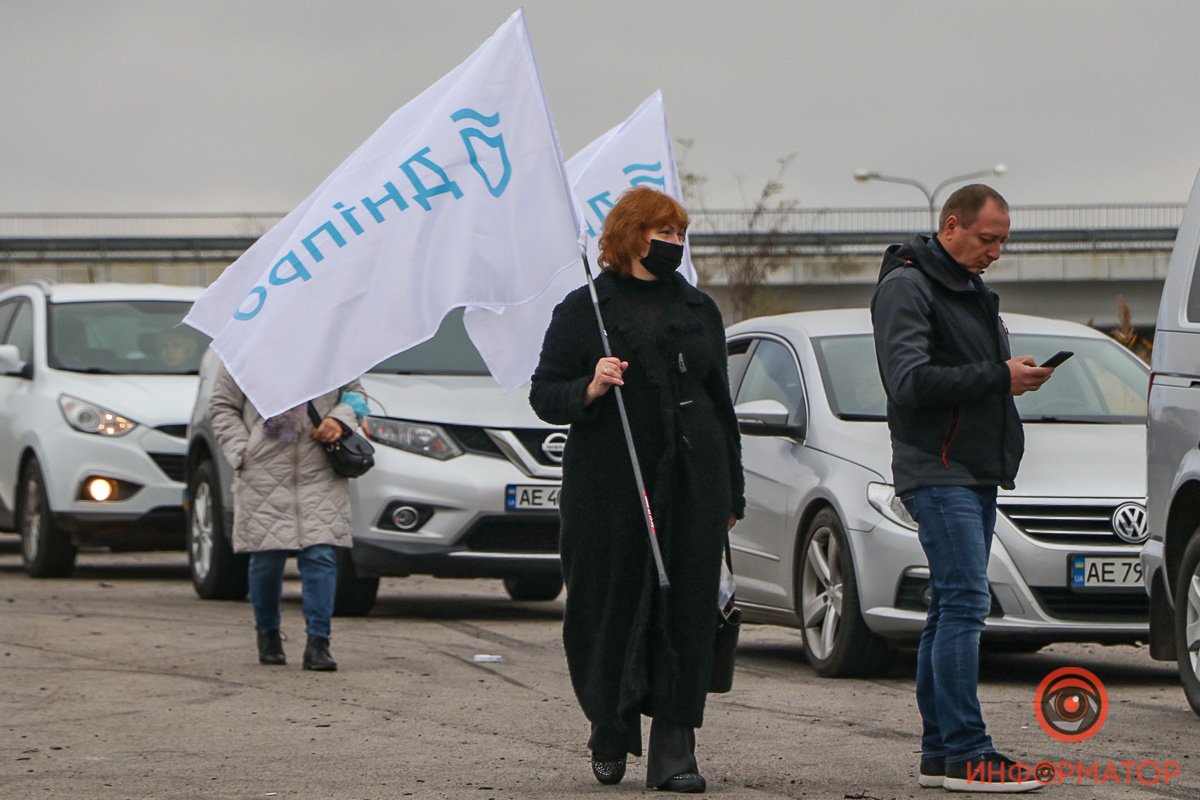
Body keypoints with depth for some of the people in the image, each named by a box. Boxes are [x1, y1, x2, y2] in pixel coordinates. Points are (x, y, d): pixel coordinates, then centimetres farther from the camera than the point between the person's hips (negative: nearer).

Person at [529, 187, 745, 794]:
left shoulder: (699, 311, 16)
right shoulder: (583, 310, 5)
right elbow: (544, 396, 4)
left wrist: (731, 493, 16)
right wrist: (589, 389, -18)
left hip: (691, 482, 2)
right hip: (608, 488, -2)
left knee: (687, 609, -5)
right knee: (611, 609, 0)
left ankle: (673, 747, -5)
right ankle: (610, 733, 19)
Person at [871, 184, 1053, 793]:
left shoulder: (973, 292, 21)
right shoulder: (906, 287, -9)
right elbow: (909, 381, -20)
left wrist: (1015, 376, 2)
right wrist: (999, 378, -17)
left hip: (977, 472, 9)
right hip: (938, 473, -9)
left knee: (952, 608, 9)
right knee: (965, 603, -14)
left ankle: (939, 751, 12)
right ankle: (964, 753, -16)